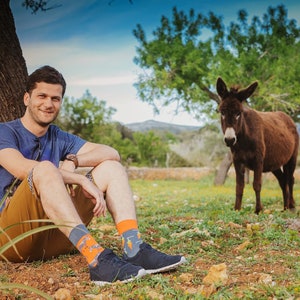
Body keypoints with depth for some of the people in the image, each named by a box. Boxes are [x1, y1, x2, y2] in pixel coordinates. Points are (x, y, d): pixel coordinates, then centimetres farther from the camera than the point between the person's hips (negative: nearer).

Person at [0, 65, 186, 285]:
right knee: (45, 168, -33)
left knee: (111, 168, -3)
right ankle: (97, 259, -46)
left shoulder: (60, 139, 17)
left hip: (55, 238, 6)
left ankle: (134, 249, -25)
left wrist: (72, 161, -15)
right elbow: (22, 168, -21)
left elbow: (112, 153, 4)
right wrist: (83, 180, -25)